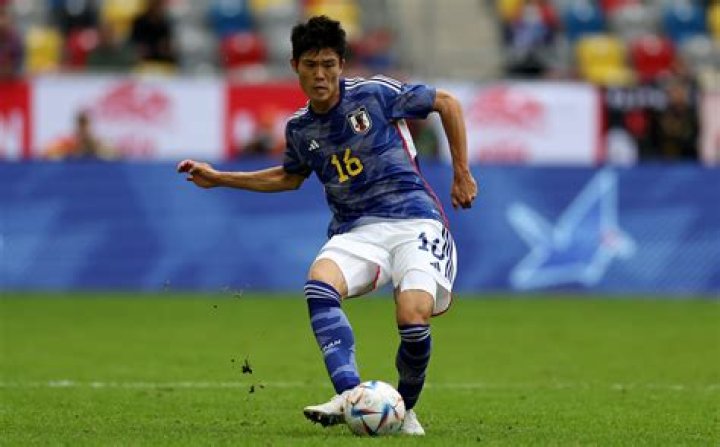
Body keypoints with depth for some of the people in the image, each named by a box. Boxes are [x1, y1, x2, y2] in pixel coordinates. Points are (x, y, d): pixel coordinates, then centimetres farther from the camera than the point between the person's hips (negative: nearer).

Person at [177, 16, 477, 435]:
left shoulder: (375, 94, -5)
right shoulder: (300, 128, 10)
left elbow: (447, 102, 6)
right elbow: (290, 176, 32)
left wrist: (462, 173, 7)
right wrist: (218, 178, 28)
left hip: (414, 221, -4)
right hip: (356, 231, 4)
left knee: (413, 319, -26)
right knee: (320, 284, -31)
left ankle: (405, 409, 3)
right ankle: (350, 395, -42)